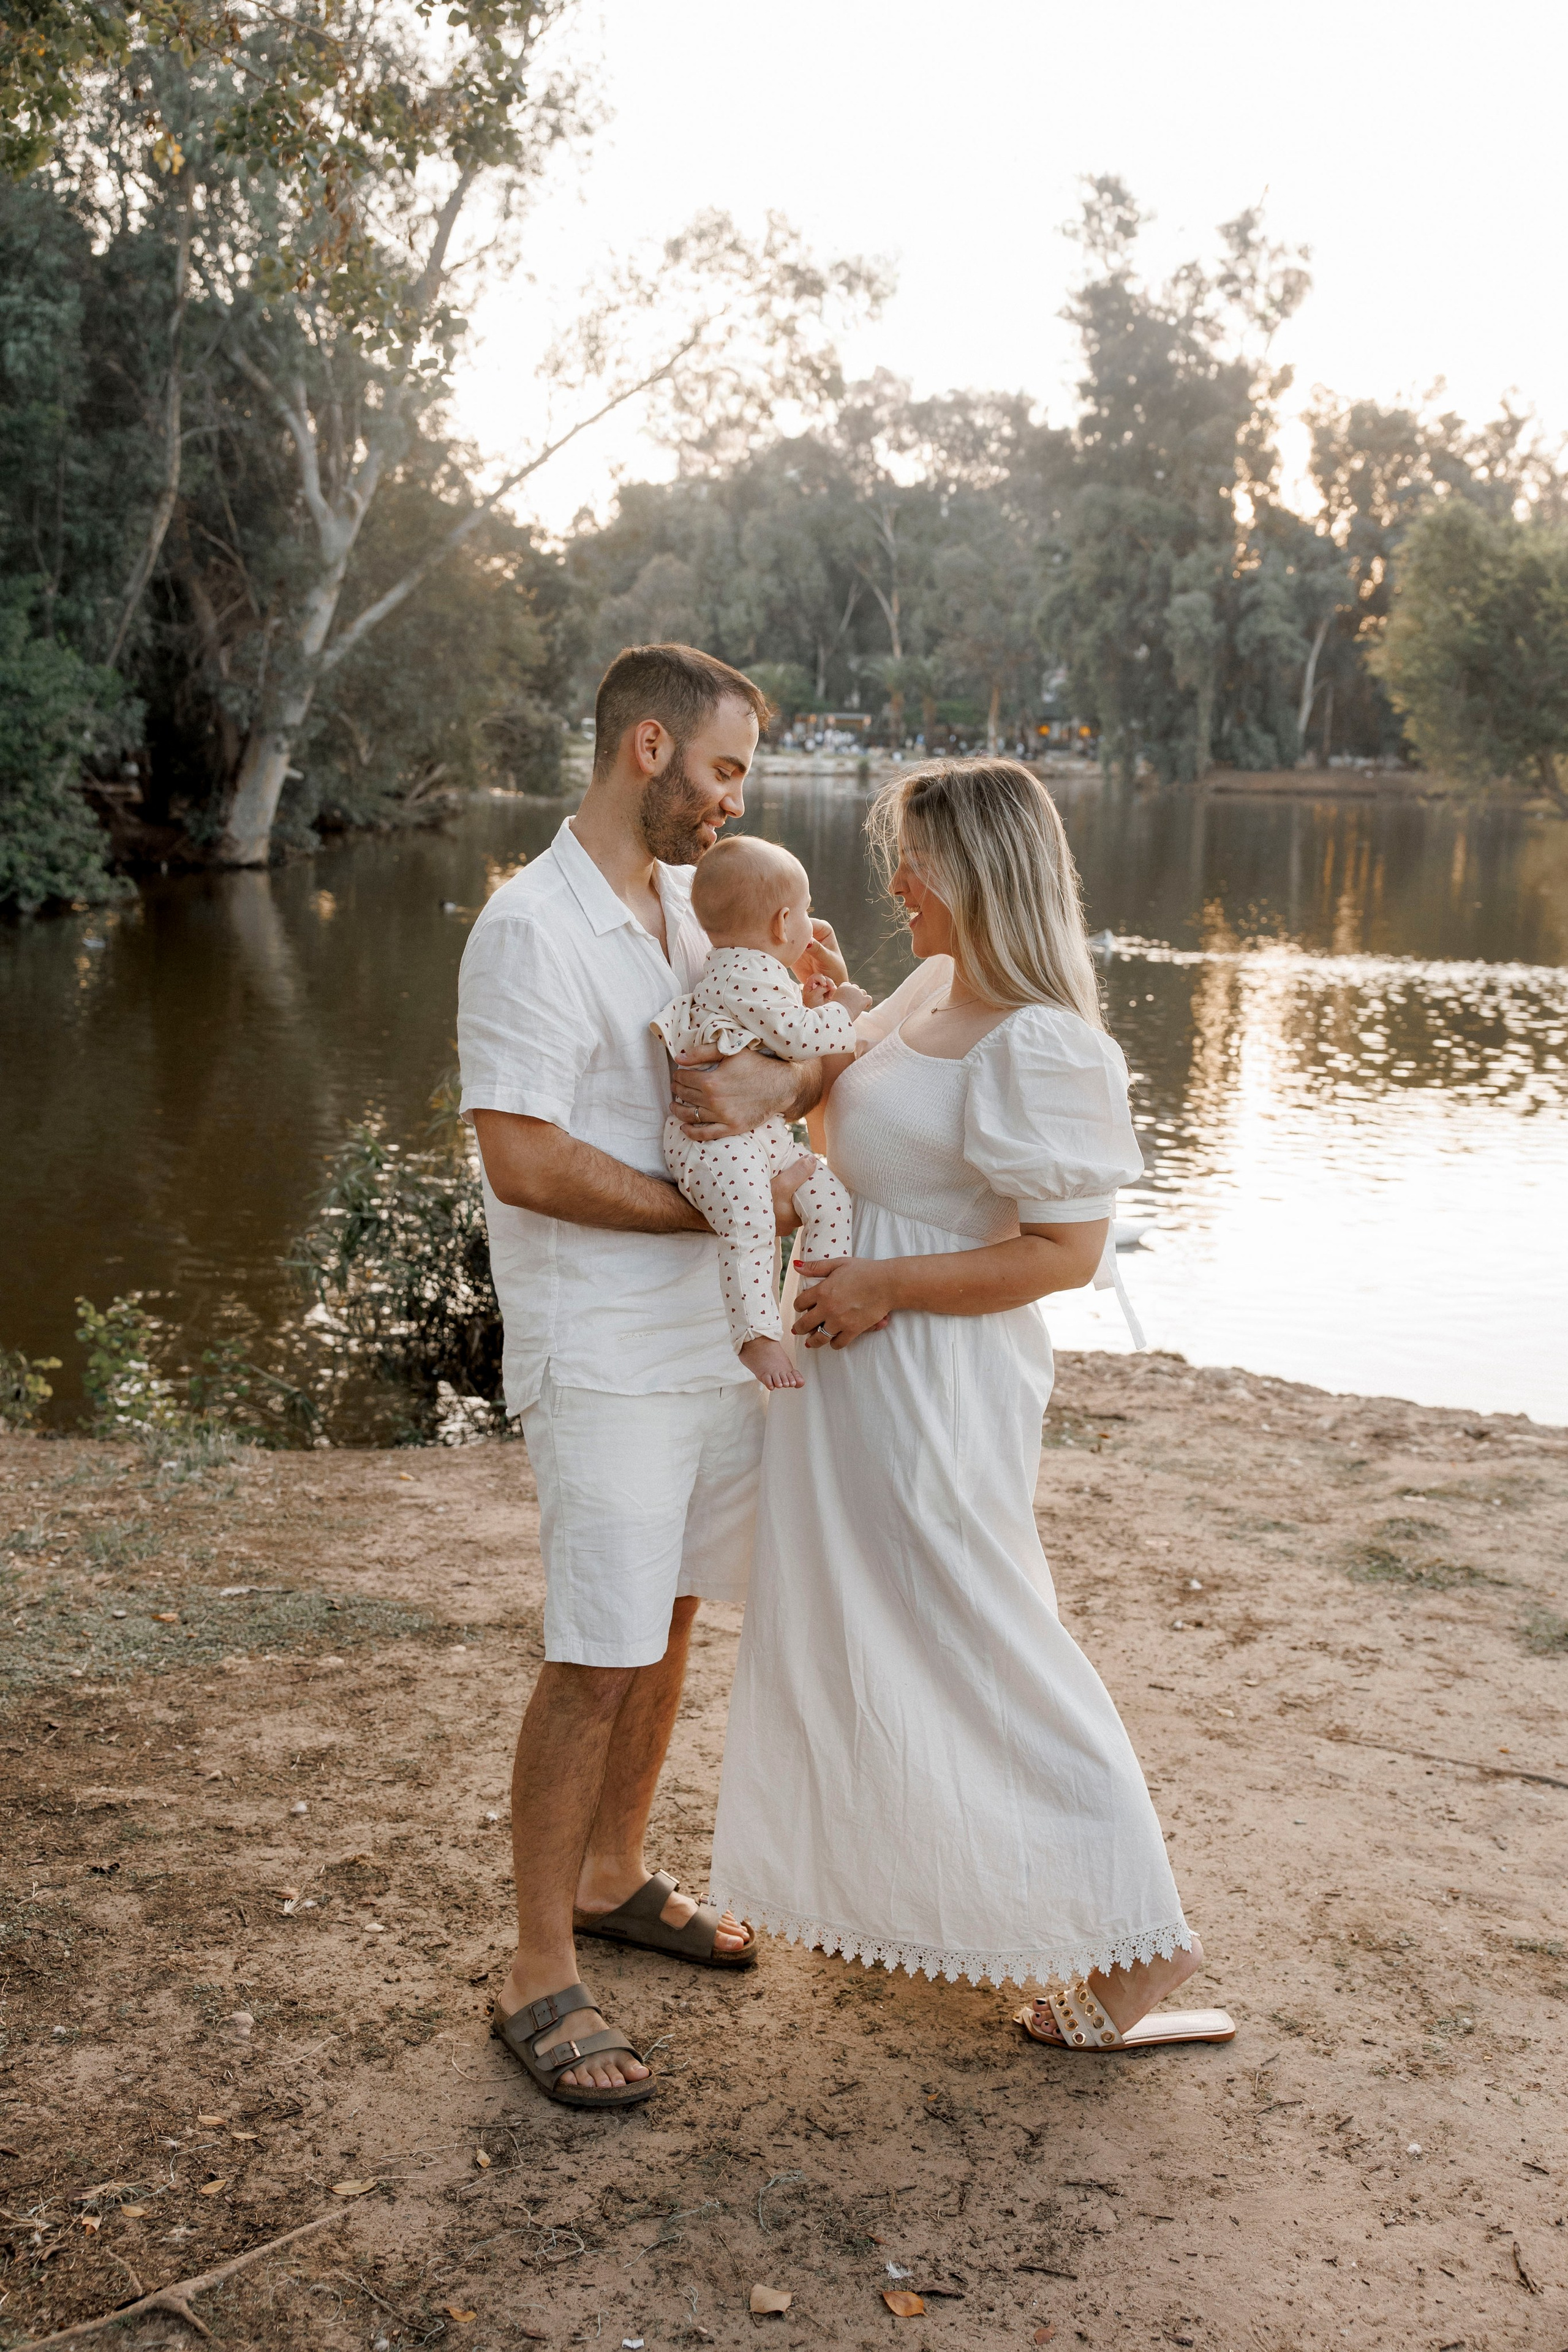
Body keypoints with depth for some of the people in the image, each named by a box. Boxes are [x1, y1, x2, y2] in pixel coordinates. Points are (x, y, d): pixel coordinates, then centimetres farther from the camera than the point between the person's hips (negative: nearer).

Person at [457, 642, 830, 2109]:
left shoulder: (692, 903, 9)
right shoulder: (532, 931, -16)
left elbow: (824, 1059, 8)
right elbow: (524, 1161, -22)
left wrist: (784, 1082, -16)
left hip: (715, 1332, 8)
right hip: (601, 1354, -8)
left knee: (667, 1625, 18)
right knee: (596, 1657, -3)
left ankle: (612, 1877, 36)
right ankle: (539, 1981, 10)